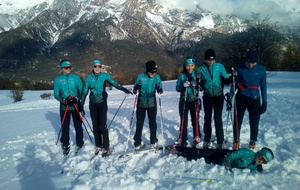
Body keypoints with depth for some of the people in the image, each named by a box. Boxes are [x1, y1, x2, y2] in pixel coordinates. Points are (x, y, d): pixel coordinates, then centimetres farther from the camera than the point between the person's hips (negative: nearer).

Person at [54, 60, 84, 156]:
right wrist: (64, 100, -16)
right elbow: (56, 95, 2)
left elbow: (81, 90, 1)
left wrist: (77, 98, -18)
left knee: (78, 125, 6)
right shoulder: (57, 80, 3)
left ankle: (79, 143, 22)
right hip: (64, 106, 0)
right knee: (65, 127, 3)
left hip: (76, 105, 0)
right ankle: (65, 146, 17)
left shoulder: (76, 78, 2)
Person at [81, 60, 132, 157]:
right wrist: (81, 106, 1)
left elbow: (114, 83, -15)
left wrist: (124, 89, -31)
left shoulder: (104, 75, -3)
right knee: (95, 126, 7)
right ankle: (98, 146, 21)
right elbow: (84, 92, 3)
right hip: (93, 103, 3)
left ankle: (106, 148, -2)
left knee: (102, 125, -10)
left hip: (102, 102, -3)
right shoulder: (88, 78, 2)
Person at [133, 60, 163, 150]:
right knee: (139, 124, 5)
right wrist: (136, 89, -26)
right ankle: (137, 143, 14)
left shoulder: (157, 77, -5)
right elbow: (135, 91, -3)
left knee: (153, 123, 10)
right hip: (141, 104, -1)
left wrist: (159, 90, -29)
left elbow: (160, 90, -6)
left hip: (152, 104, 1)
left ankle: (153, 142, 24)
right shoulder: (140, 77, -9)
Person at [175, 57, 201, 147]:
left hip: (195, 101, 0)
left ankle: (197, 138, 20)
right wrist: (183, 86, -19)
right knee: (183, 121, 0)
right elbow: (177, 88, 0)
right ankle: (183, 140, 10)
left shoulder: (197, 74, 2)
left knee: (195, 120, 4)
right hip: (184, 101, 0)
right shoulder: (182, 76, 2)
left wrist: (196, 84, -18)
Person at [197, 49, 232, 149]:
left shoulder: (220, 66, -1)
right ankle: (207, 140, 23)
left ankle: (220, 142, 4)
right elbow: (200, 84, 6)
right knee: (207, 118, 10)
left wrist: (231, 78, -18)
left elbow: (225, 81, 2)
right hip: (207, 97, 2)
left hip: (219, 96, -1)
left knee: (218, 119, -6)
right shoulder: (201, 69, 1)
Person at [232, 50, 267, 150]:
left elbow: (263, 86, 7)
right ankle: (236, 140, 20)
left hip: (255, 99, 0)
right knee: (237, 121, 1)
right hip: (241, 98, 0)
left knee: (254, 123, 6)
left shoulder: (261, 70, 3)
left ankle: (253, 142, 26)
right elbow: (234, 84, 8)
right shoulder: (240, 69, 2)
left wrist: (264, 102, 3)